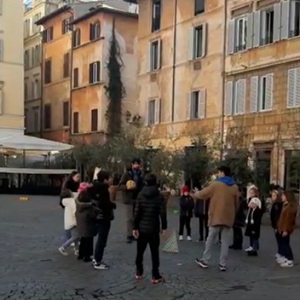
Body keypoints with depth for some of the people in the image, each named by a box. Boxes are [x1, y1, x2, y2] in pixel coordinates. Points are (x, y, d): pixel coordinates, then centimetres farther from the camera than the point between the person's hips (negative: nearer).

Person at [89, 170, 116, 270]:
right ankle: (98, 262, 4)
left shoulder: (95, 188, 7)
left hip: (98, 216, 9)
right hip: (104, 217, -9)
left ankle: (96, 258, 28)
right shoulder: (103, 189, -20)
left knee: (100, 238, 20)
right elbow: (105, 203, -28)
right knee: (102, 240, -2)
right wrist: (114, 205, -12)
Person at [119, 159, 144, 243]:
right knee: (130, 218, -5)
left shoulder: (140, 174, 9)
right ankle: (129, 236, -2)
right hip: (130, 198, -5)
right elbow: (120, 184, -7)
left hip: (138, 198, 5)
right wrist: (127, 187, -25)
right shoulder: (127, 173, -7)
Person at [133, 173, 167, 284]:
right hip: (154, 229, -2)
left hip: (142, 228, 2)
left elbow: (137, 212, -6)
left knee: (140, 251, 15)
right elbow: (162, 213, -9)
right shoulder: (159, 196, -6)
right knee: (155, 253, 4)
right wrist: (164, 226, 2)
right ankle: (155, 276, 4)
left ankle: (139, 272, 23)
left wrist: (135, 227, -2)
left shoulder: (141, 195, -3)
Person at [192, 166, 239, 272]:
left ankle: (205, 261, 14)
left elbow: (203, 193, 4)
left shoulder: (216, 184, -6)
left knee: (211, 239, 7)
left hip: (216, 216, -3)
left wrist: (193, 195, 22)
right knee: (225, 241, 5)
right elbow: (236, 204, 11)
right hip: (228, 217, 3)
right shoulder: (235, 187, 7)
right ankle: (223, 264, 5)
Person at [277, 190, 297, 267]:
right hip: (282, 228, 10)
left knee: (285, 244, -5)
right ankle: (286, 258, 21)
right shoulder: (285, 205, 15)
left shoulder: (290, 206, -16)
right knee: (283, 243, 13)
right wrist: (279, 227, 15)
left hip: (286, 229, -10)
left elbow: (289, 218, -21)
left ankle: (290, 261, 1)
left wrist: (286, 229, -23)